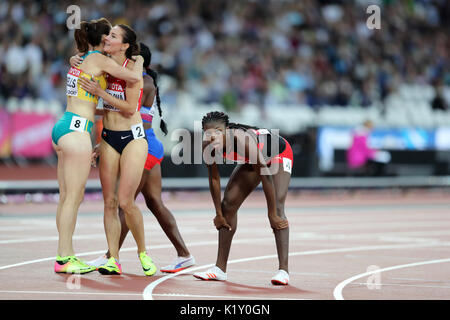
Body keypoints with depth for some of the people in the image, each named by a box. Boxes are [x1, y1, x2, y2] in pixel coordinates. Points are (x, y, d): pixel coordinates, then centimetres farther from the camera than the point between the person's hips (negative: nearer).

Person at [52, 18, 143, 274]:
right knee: (73, 197, -7)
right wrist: (139, 61, 7)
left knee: (67, 197, 9)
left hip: (64, 127, 9)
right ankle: (64, 259, -7)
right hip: (76, 130, -9)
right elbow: (134, 77, -12)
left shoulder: (80, 59, 19)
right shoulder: (99, 60, -6)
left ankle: (66, 254, 12)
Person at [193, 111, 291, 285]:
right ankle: (220, 268, 6)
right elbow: (214, 179, -11)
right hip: (251, 161, 7)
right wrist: (219, 214, -7)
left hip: (279, 154, -6)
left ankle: (283, 270, -25)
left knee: (277, 209, -22)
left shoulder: (242, 139, -43)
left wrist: (272, 214, -33)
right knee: (228, 204, 0)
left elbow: (266, 176, -37)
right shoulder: (209, 146, -25)